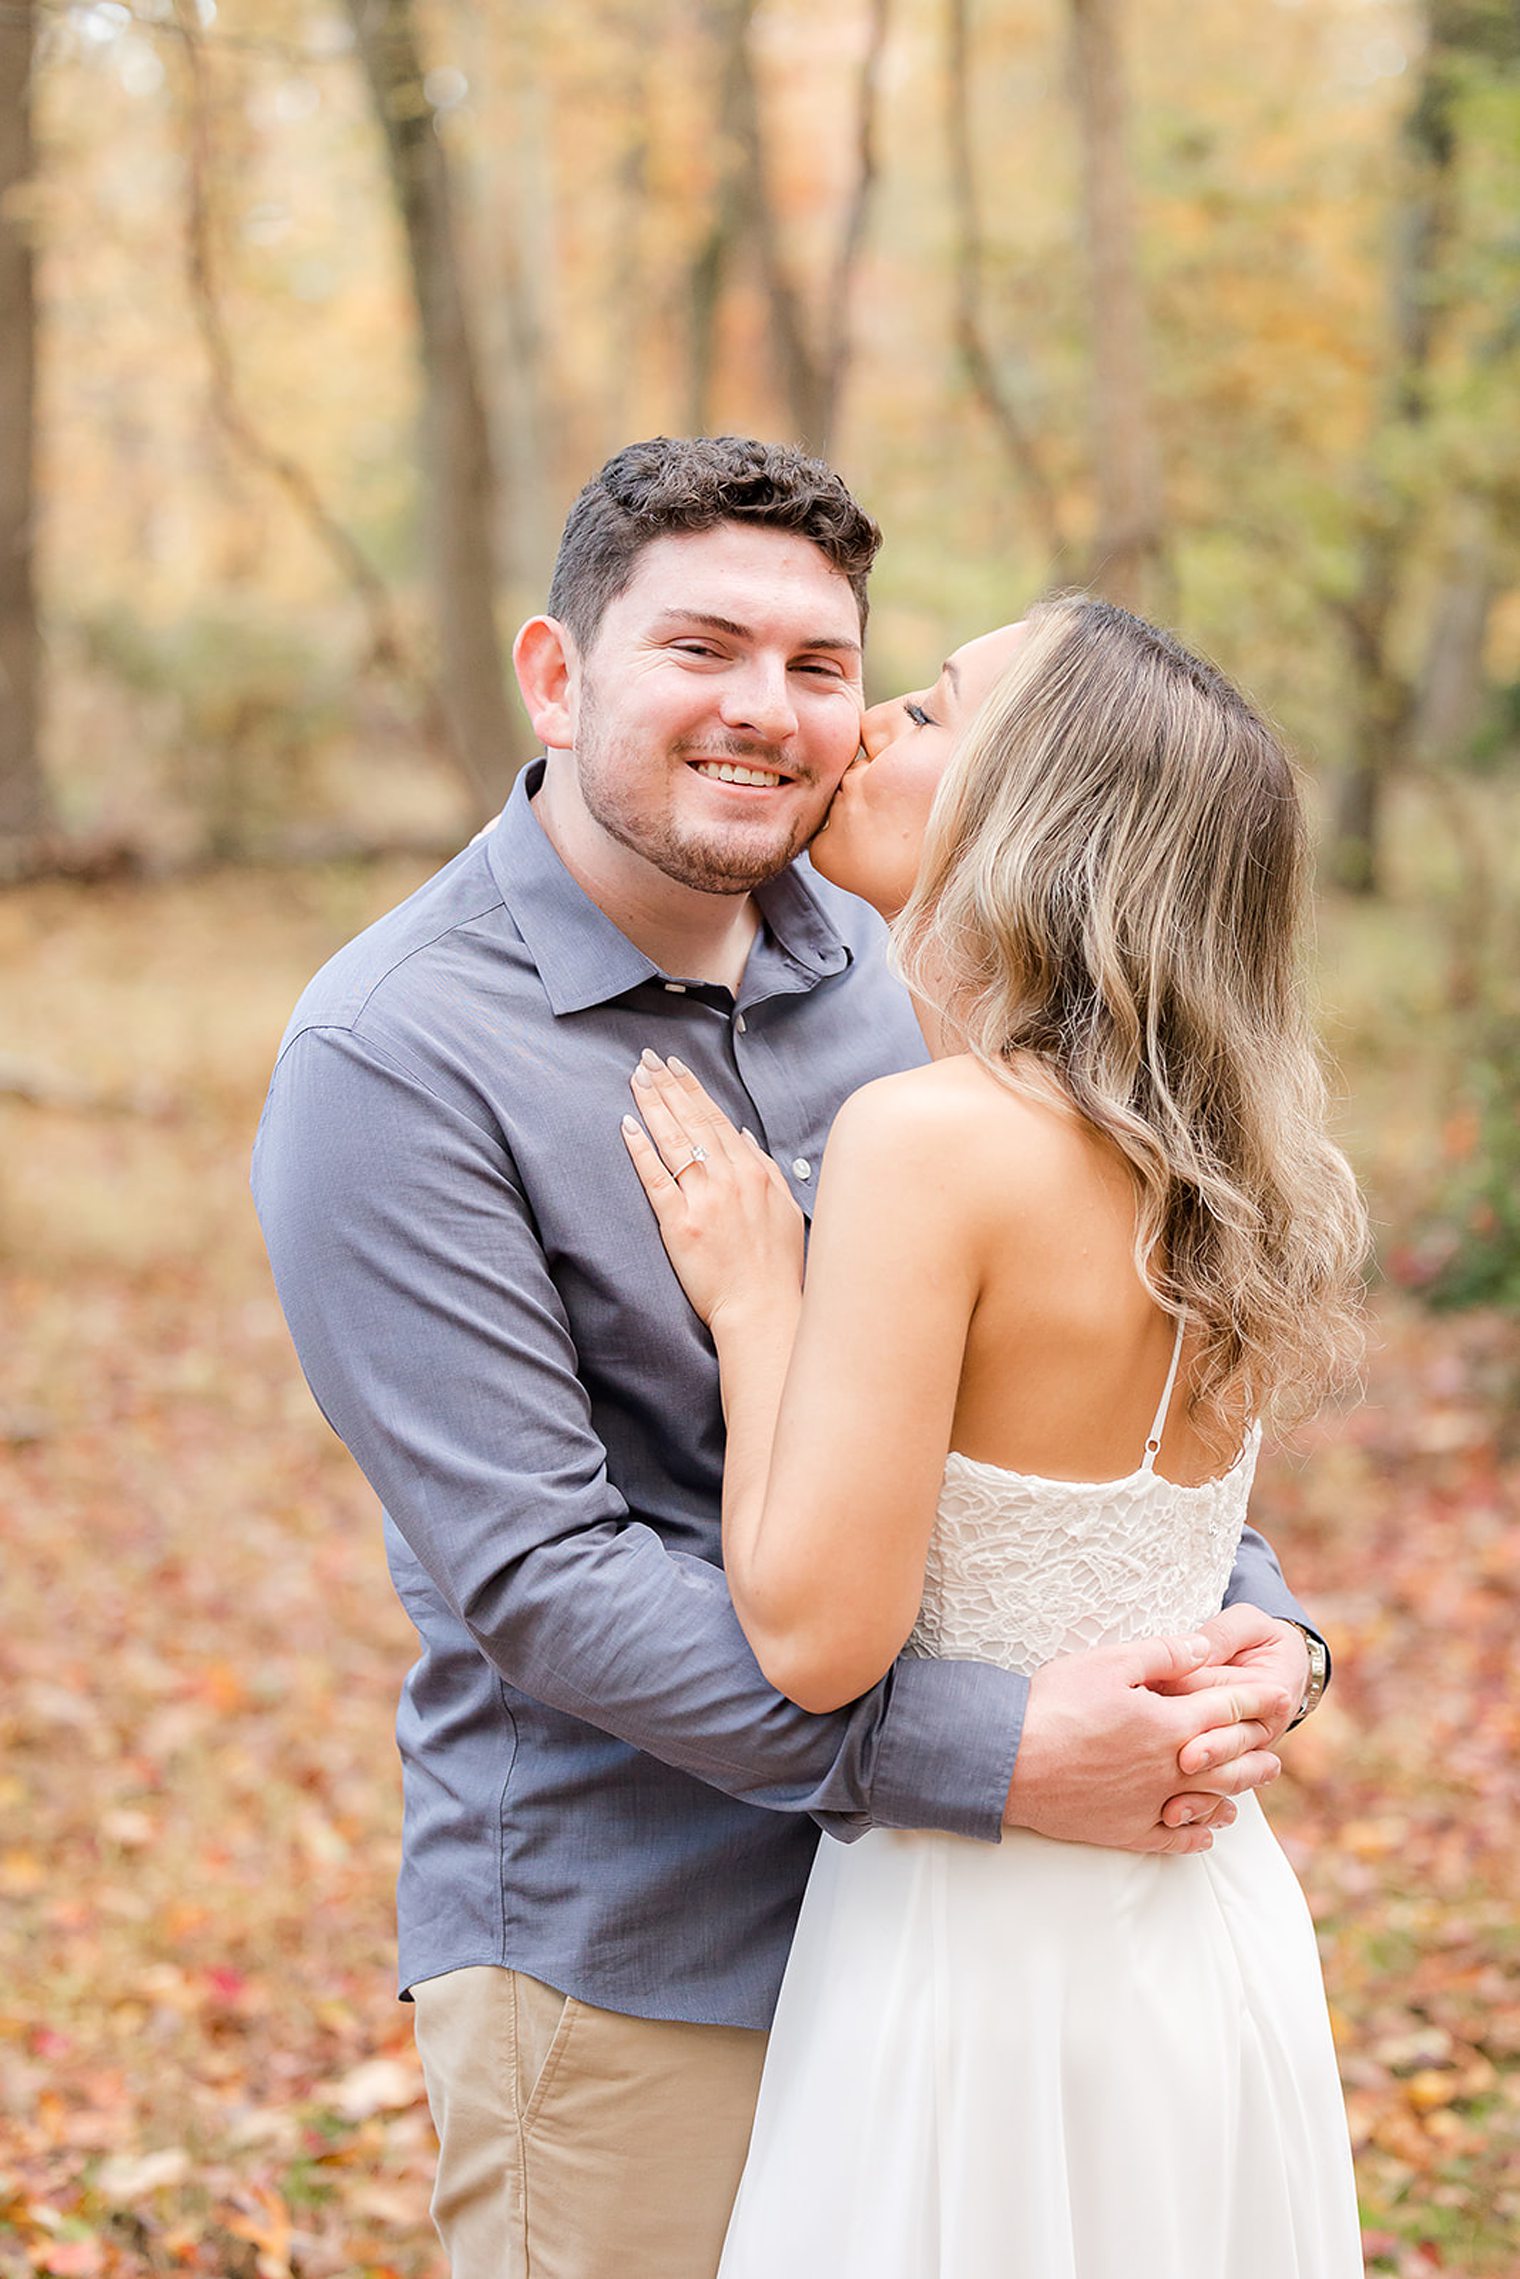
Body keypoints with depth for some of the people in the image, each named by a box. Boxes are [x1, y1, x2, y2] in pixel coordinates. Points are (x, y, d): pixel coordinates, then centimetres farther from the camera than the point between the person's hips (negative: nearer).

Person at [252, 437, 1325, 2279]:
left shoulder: (885, 971, 4)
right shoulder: (393, 1057, -16)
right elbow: (533, 1574, -21)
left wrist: (1249, 1610, -9)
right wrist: (993, 1757, -25)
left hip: (949, 1918, 6)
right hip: (625, 1957, -6)